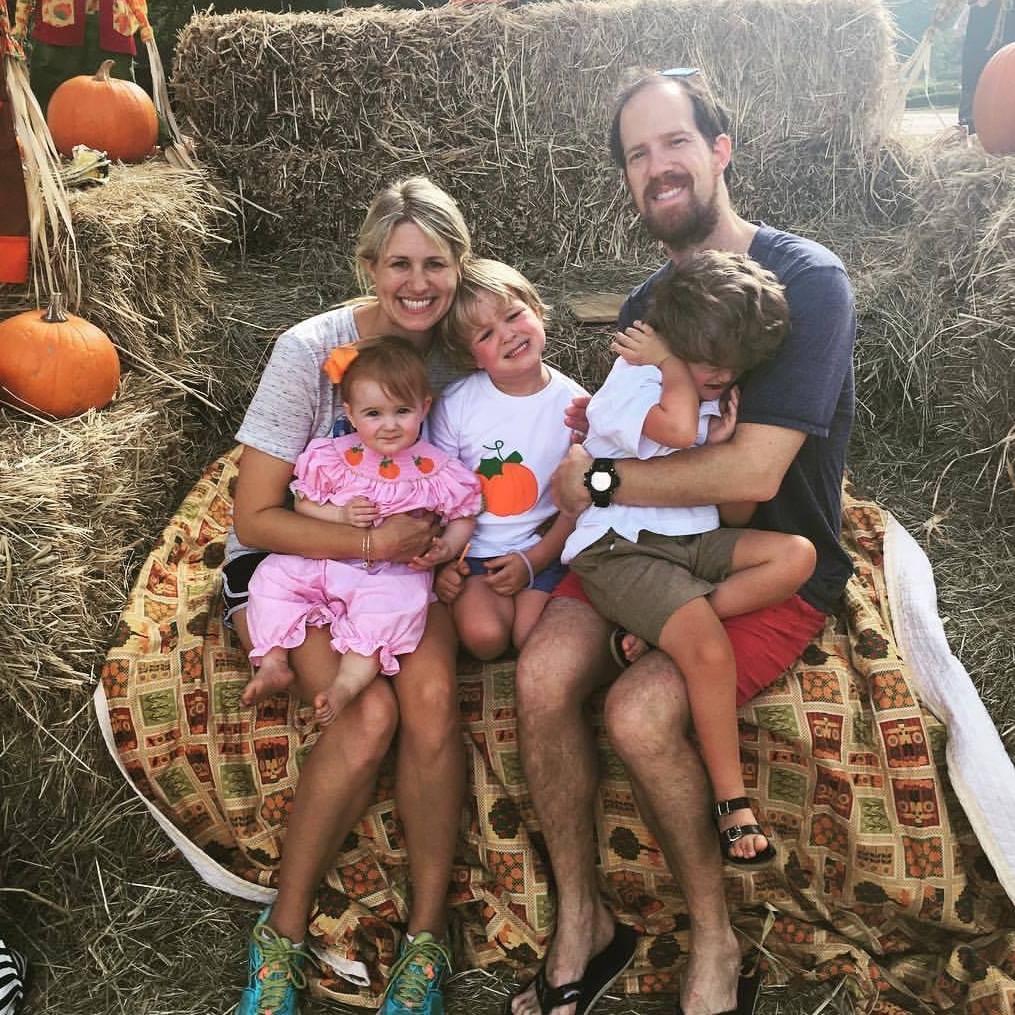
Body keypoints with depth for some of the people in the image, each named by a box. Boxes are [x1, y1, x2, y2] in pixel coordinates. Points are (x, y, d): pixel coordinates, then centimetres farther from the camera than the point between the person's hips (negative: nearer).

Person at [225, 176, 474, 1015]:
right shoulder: (312, 350, -16)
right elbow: (256, 517, -15)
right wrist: (371, 542, -27)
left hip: (398, 564, 3)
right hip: (286, 563, -2)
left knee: (432, 695, -29)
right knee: (369, 712, -28)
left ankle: (426, 939, -12)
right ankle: (283, 938, -6)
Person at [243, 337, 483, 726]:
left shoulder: (436, 470, -2)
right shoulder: (333, 457, 1)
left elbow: (463, 518, 8)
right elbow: (303, 505, 6)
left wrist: (445, 549, -13)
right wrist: (340, 514, -14)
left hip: (397, 572, -3)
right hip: (325, 561, 3)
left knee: (392, 604, -34)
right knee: (274, 574, -12)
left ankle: (348, 683, -32)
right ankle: (272, 662, -7)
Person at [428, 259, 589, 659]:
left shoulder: (573, 403, -5)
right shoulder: (454, 405, -5)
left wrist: (533, 561, -9)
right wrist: (441, 561, -11)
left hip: (544, 547, 1)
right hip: (474, 549, 0)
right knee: (484, 635, -21)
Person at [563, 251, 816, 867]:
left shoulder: (719, 400, 13)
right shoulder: (631, 382, -8)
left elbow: (738, 517, 11)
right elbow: (678, 427, -35)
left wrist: (725, 444, -7)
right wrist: (669, 361, -15)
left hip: (694, 542, 8)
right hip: (617, 551, -7)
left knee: (797, 556, -15)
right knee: (709, 647, -28)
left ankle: (660, 627, -18)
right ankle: (732, 801, -10)